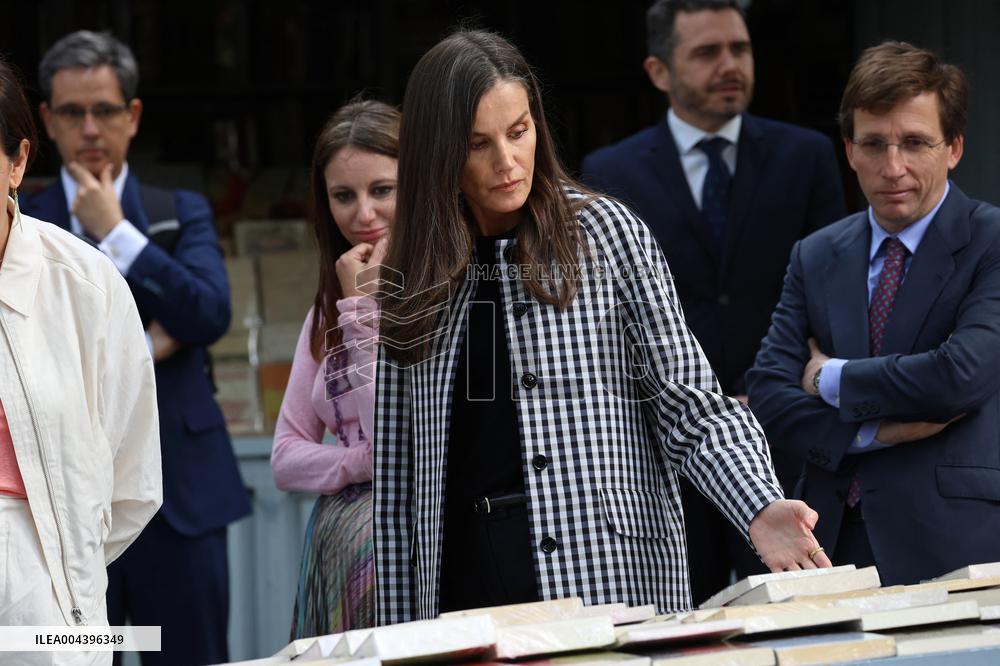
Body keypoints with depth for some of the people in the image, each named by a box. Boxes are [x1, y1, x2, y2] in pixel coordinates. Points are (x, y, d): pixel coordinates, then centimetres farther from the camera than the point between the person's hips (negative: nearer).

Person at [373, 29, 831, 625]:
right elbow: (397, 478, 7)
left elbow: (688, 404, -4)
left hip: (615, 582, -2)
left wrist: (761, 511, -21)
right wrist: (399, 636, 2)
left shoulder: (607, 234, 0)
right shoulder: (411, 283, 7)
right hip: (463, 590, 2)